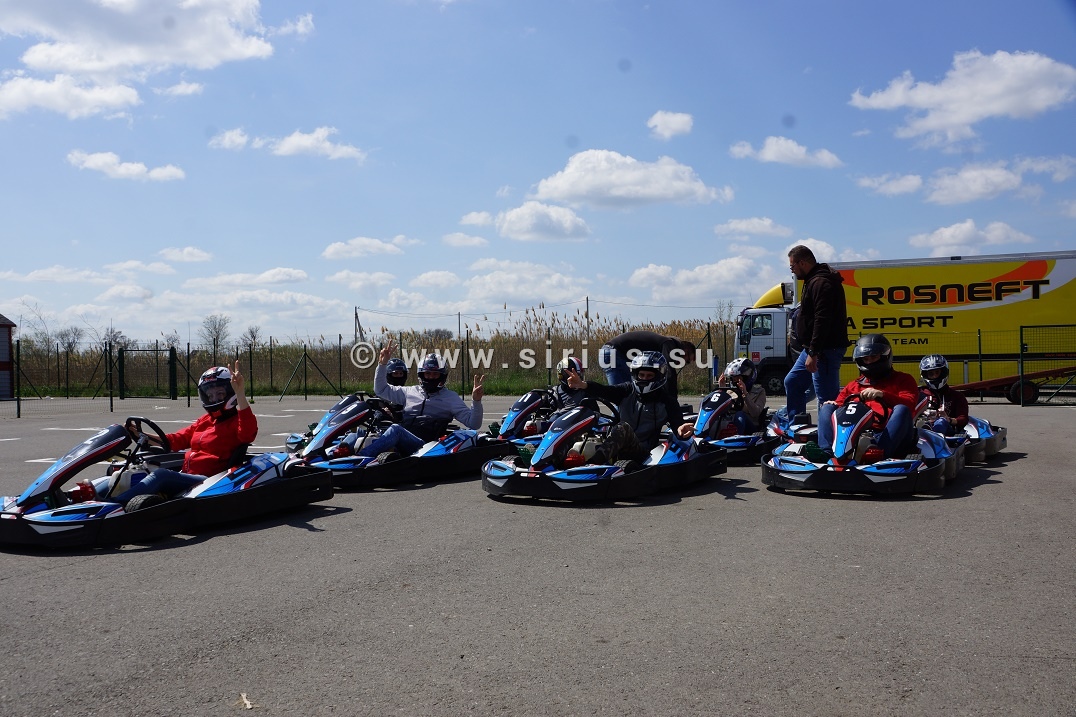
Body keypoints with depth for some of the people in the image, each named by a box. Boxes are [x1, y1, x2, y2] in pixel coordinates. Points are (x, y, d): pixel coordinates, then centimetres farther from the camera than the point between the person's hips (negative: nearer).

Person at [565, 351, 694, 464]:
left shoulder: (667, 401, 7)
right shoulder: (628, 390, 13)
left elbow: (677, 423, -7)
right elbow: (605, 391, -5)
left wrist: (681, 430, -34)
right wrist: (583, 385, -26)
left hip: (642, 452, -4)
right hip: (617, 450, 5)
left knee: (623, 427, -34)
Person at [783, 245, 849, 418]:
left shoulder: (820, 283, -17)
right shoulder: (813, 281, 18)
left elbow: (822, 321, -24)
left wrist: (813, 353, -26)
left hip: (825, 350, -12)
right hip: (812, 348, 12)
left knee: (826, 398, -10)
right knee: (792, 383, 20)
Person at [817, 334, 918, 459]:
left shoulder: (903, 379, 18)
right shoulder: (854, 385, 30)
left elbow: (909, 405, -2)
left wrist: (882, 394, -19)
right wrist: (835, 405, -4)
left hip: (888, 435, -3)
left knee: (901, 410, -30)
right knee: (827, 408, -8)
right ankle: (827, 451, -34)